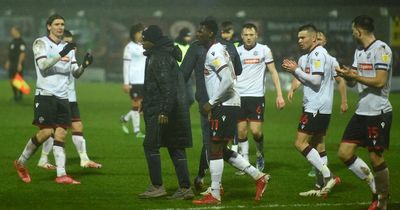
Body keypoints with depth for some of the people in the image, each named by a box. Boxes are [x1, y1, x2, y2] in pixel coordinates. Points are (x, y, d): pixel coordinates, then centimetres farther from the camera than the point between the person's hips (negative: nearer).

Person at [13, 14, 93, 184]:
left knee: (61, 134, -2)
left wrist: (84, 65, -8)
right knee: (45, 132, -11)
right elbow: (43, 65, -15)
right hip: (45, 95, -5)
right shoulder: (41, 43, 0)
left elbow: (75, 73, 12)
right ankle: (21, 162, 9)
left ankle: (61, 175, -6)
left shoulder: (67, 47, 16)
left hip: (62, 97, 5)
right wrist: (60, 55, -26)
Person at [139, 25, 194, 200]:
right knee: (176, 148, 8)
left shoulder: (160, 58, -14)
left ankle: (157, 186, -2)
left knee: (151, 146, -3)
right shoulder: (165, 54, 17)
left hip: (161, 111, -10)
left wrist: (164, 112, -23)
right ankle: (185, 188, 7)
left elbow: (167, 87, -21)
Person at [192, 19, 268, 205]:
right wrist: (213, 104, 20)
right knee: (222, 150, 13)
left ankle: (215, 195, 0)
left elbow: (227, 80, -24)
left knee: (215, 149, -4)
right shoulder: (217, 50, 17)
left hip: (225, 105, -10)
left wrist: (211, 103, -17)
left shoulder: (214, 53, -14)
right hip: (227, 105, 10)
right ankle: (258, 177, 15)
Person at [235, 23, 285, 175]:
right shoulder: (236, 51, 8)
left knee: (256, 131, -10)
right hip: (239, 96, 3)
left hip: (257, 95, -3)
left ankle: (260, 155, 17)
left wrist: (279, 95, -3)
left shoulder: (264, 50, 1)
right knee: (241, 131, 0)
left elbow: (273, 72, 4)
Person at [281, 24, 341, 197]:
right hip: (321, 108, 11)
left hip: (315, 108, -11)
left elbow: (315, 80, -20)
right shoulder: (313, 55, 20)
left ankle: (328, 176, -18)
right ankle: (322, 187, 11)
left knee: (300, 143, -12)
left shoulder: (317, 54, -12)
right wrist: (295, 70, 11)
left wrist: (296, 70, -10)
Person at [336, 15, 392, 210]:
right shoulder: (359, 51, 14)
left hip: (378, 112, -9)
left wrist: (355, 76, -15)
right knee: (344, 153, 3)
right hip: (361, 111, 9)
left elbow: (380, 81, -19)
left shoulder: (381, 49, -12)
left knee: (376, 157, -4)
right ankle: (375, 188, 14)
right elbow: (352, 82, 17)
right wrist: (347, 75, -4)